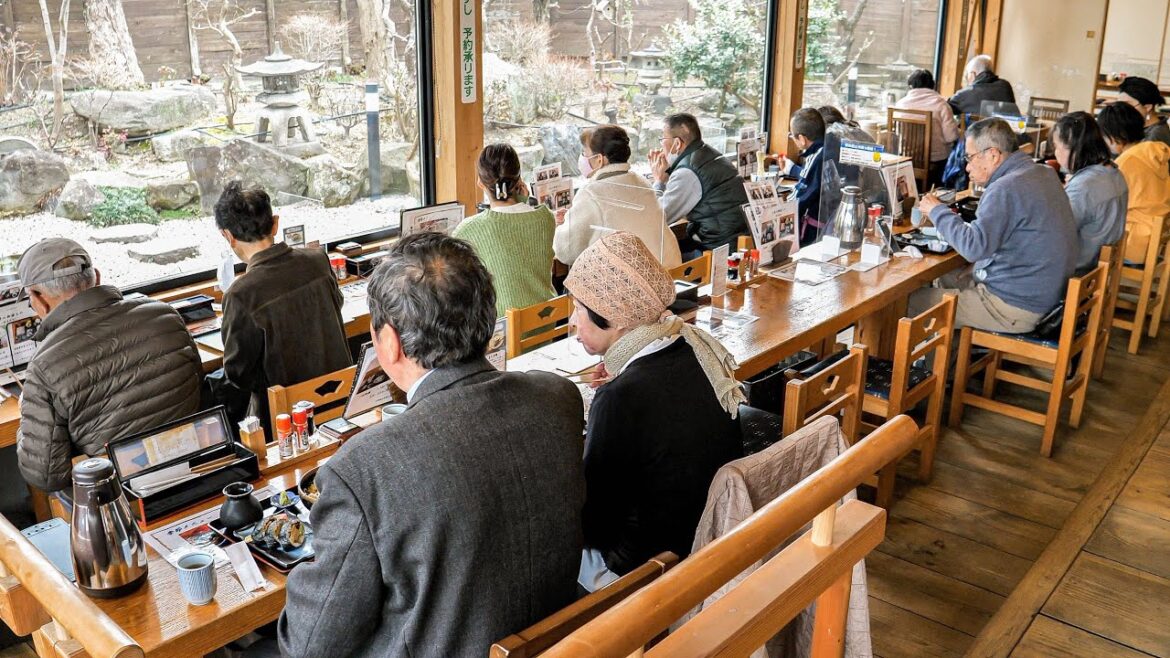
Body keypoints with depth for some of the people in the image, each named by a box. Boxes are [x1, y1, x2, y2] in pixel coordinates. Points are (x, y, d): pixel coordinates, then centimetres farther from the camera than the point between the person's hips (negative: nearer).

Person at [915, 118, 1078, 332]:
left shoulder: (1006, 189, -22)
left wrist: (938, 211, -15)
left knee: (914, 301, -7)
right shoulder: (1043, 173, 9)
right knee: (947, 278, 26)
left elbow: (974, 246, -28)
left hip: (1017, 307, -10)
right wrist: (982, 264, 11)